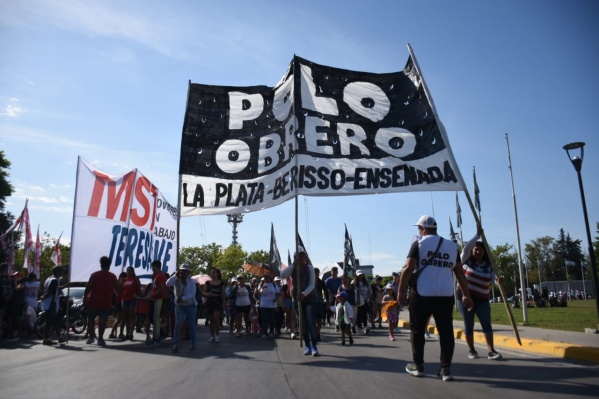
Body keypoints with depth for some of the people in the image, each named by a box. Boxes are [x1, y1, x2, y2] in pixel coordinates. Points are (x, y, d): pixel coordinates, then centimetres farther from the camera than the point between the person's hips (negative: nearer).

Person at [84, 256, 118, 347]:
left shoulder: (94, 275, -4)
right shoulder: (112, 277, -1)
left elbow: (88, 288, -6)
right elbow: (117, 288, 5)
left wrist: (85, 298, 3)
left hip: (93, 301, 0)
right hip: (106, 303, 0)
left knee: (91, 319, 18)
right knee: (102, 320, 3)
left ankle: (91, 336, 21)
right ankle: (100, 338, 0)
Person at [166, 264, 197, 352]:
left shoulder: (191, 282, -8)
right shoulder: (176, 280, -3)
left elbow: (192, 294, -19)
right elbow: (168, 284, -21)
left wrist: (182, 298, -32)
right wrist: (176, 275, -26)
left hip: (191, 306, -1)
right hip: (179, 305, 1)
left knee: (191, 326, 6)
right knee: (177, 324, -12)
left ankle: (193, 344, 19)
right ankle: (176, 345, -13)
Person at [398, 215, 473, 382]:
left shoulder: (419, 243, 0)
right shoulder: (452, 245, 13)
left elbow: (409, 268, -8)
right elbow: (460, 272, 15)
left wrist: (401, 290, -3)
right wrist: (466, 295, 19)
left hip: (422, 294, -3)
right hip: (446, 295, 4)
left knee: (417, 330, 11)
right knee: (446, 332, 8)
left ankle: (418, 366, 19)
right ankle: (446, 369, 9)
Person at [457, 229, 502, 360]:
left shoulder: (489, 265, 6)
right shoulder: (466, 260, -1)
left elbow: (493, 278, -5)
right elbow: (466, 247, -17)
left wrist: (497, 279, -29)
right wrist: (478, 235, -19)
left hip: (482, 299, 2)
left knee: (487, 325, -3)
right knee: (468, 325, 4)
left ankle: (491, 351, 2)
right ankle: (471, 350, 16)